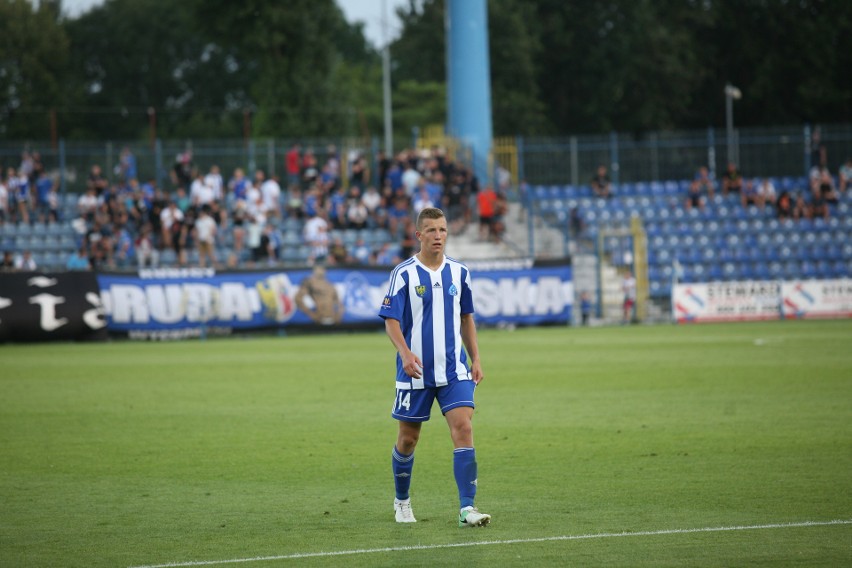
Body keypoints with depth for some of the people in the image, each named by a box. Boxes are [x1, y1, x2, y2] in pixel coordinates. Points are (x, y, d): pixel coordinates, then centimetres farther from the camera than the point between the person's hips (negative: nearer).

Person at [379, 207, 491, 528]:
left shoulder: (458, 272, 7)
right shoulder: (404, 273, -6)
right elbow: (391, 320, -8)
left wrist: (475, 358, 13)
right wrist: (404, 352, -24)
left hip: (454, 369, 2)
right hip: (416, 370, -2)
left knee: (463, 428, -14)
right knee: (408, 438, 8)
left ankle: (467, 508, -18)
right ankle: (402, 502, 31)